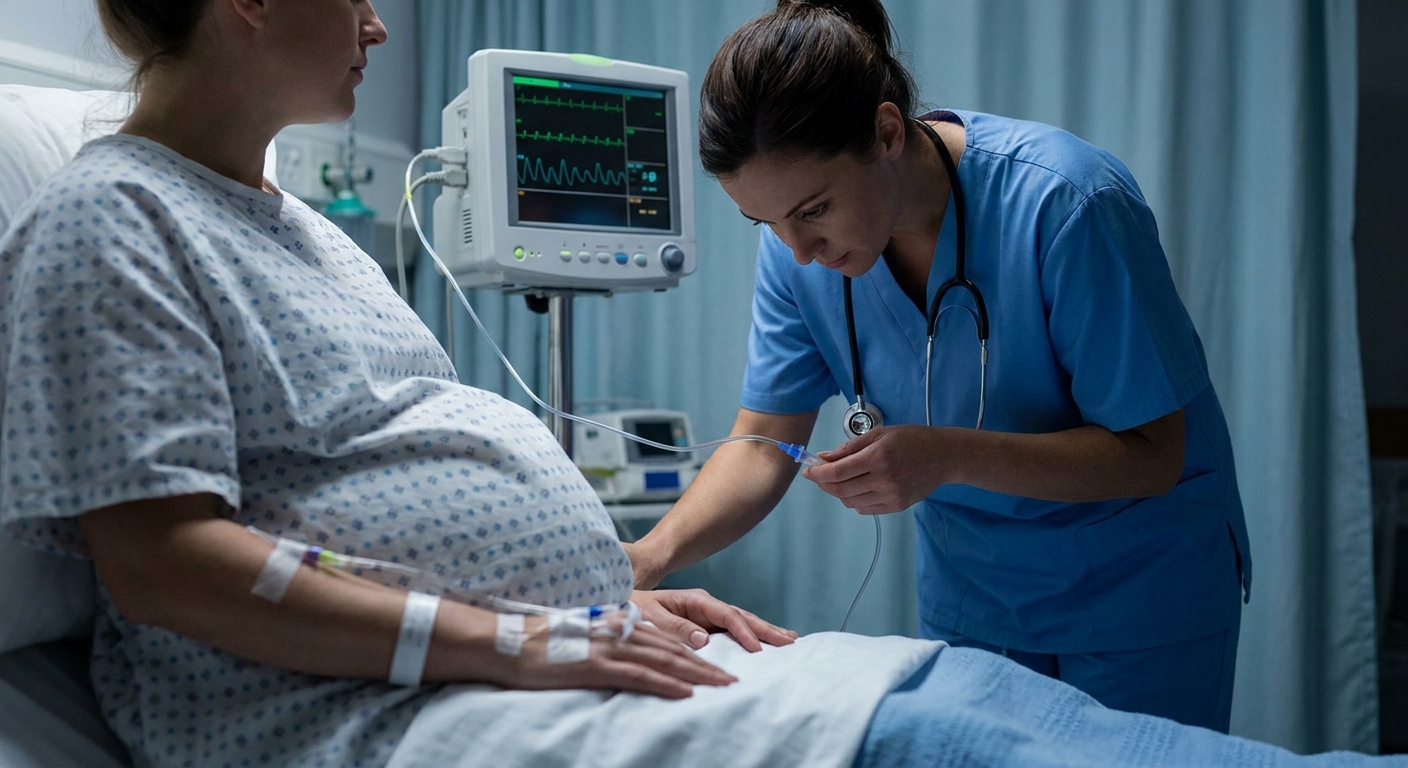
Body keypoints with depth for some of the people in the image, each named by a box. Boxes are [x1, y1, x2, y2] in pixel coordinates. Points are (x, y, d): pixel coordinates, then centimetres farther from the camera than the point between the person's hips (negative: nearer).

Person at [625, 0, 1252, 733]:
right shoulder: (795, 244, -14)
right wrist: (651, 555, -27)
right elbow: (763, 444, -10)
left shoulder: (1068, 205, -29)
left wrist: (949, 457, -36)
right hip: (968, 591, 4)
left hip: (1138, 590, -3)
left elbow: (1150, 455, -22)